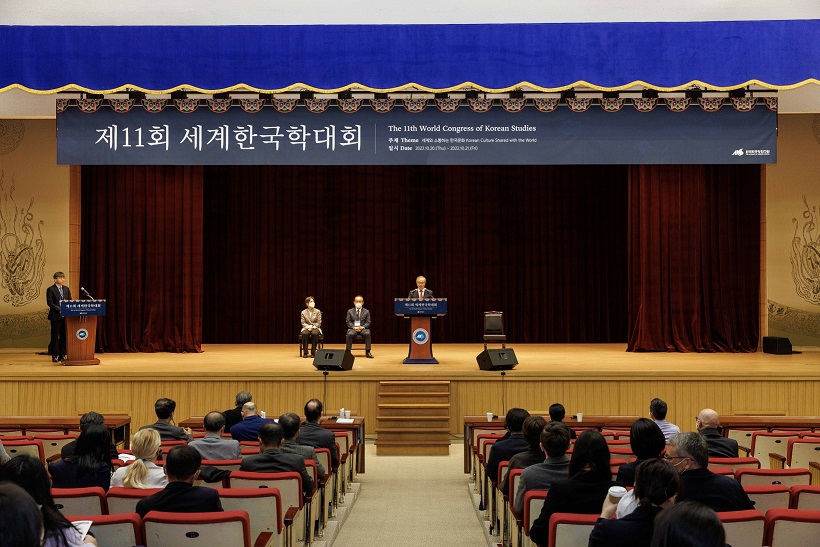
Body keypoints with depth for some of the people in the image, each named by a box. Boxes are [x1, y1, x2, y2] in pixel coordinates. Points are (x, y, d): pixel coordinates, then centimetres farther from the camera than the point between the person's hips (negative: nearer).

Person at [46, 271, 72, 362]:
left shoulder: (66, 289, 13)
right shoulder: (50, 289, -4)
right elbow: (50, 303, -10)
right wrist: (60, 310, -18)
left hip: (65, 316, 5)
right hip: (56, 316, -5)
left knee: (64, 336, 6)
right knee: (55, 336, -1)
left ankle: (62, 355, 13)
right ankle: (54, 356, 4)